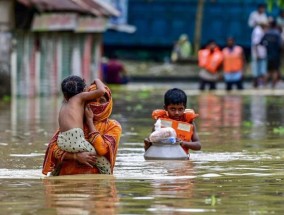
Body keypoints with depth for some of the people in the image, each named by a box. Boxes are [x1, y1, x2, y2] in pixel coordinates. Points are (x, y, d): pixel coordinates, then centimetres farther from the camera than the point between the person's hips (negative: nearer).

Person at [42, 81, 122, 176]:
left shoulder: (113, 126, 6)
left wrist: (90, 121, -4)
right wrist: (76, 156, -18)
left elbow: (102, 149, -13)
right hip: (68, 174, 1)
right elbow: (54, 147, -1)